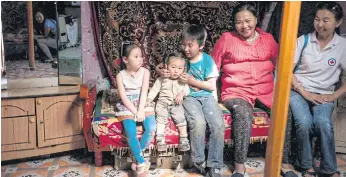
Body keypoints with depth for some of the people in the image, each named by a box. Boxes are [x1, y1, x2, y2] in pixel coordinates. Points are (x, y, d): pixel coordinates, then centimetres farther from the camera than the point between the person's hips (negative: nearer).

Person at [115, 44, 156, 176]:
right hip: (127, 107, -1)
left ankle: (138, 157, -5)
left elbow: (144, 92, -7)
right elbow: (123, 97, -7)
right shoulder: (120, 75, -1)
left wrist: (141, 110, -19)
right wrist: (135, 111, -17)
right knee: (131, 133, -25)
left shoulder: (145, 72, 2)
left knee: (151, 129, -24)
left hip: (143, 105, 1)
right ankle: (142, 163, -12)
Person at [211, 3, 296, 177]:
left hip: (265, 91, 3)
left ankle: (284, 162, -9)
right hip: (236, 91, -3)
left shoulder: (268, 39, 12)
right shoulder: (226, 39, 3)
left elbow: (279, 65, 21)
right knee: (243, 114, -34)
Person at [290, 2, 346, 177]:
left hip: (324, 95, 1)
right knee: (304, 122, -30)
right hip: (299, 91, 0)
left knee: (323, 123, -31)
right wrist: (305, 93, -10)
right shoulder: (304, 40, 0)